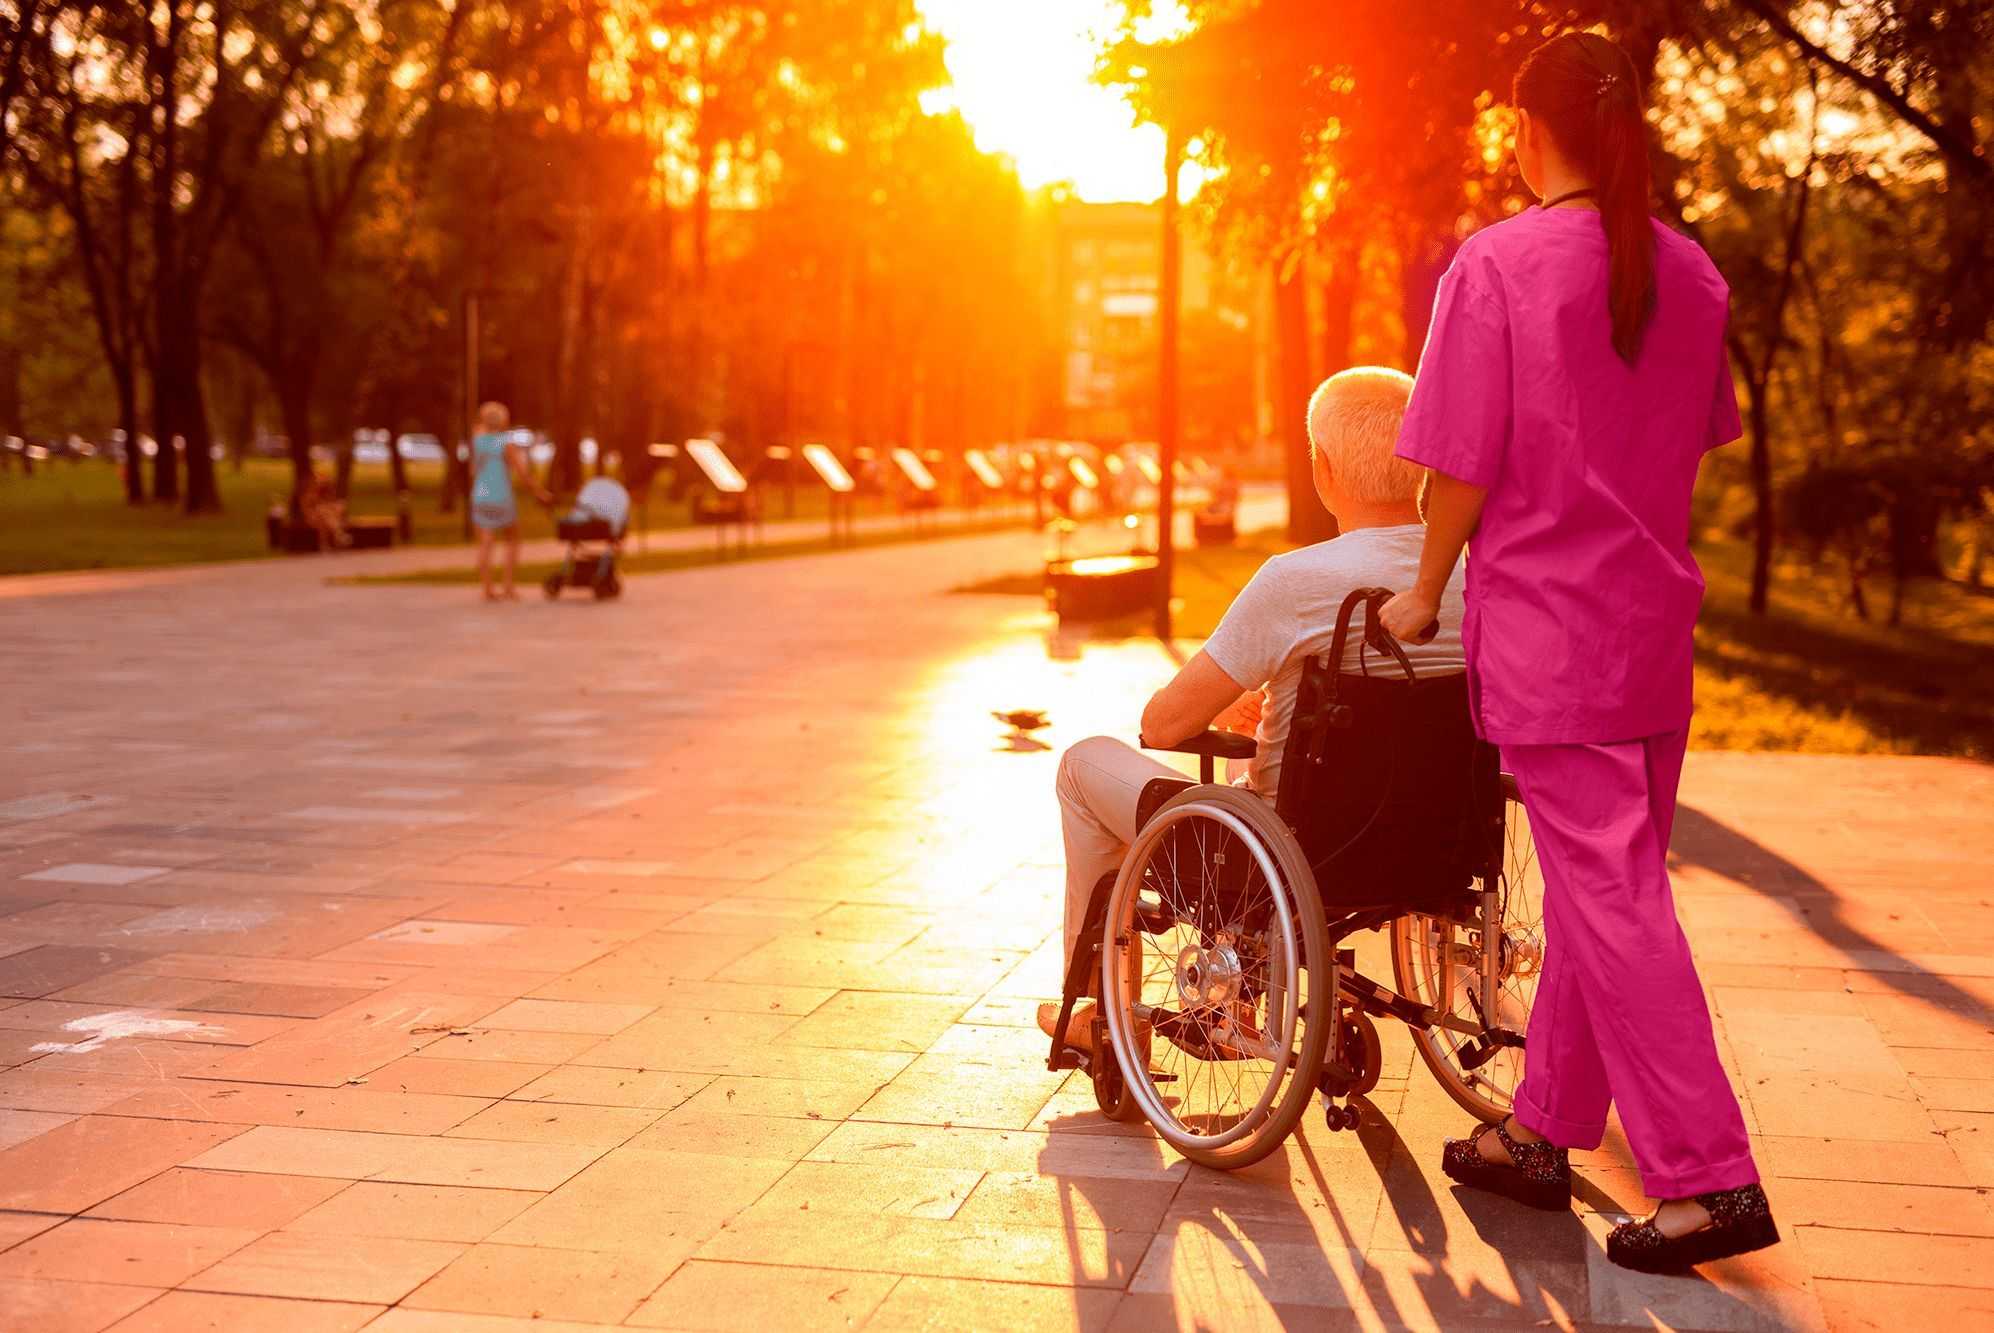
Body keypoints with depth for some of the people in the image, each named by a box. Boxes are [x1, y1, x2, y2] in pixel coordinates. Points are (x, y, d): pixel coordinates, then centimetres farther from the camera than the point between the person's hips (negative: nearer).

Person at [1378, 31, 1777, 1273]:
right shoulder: (1689, 271, 6)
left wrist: (1427, 590, 3)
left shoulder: (1498, 263, -11)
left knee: (1608, 896, -5)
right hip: (1657, 617, 7)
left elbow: (1463, 464, -11)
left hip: (1545, 621, -6)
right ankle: (1545, 1132, 24)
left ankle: (1711, 1179, -5)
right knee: (1611, 879, 13)